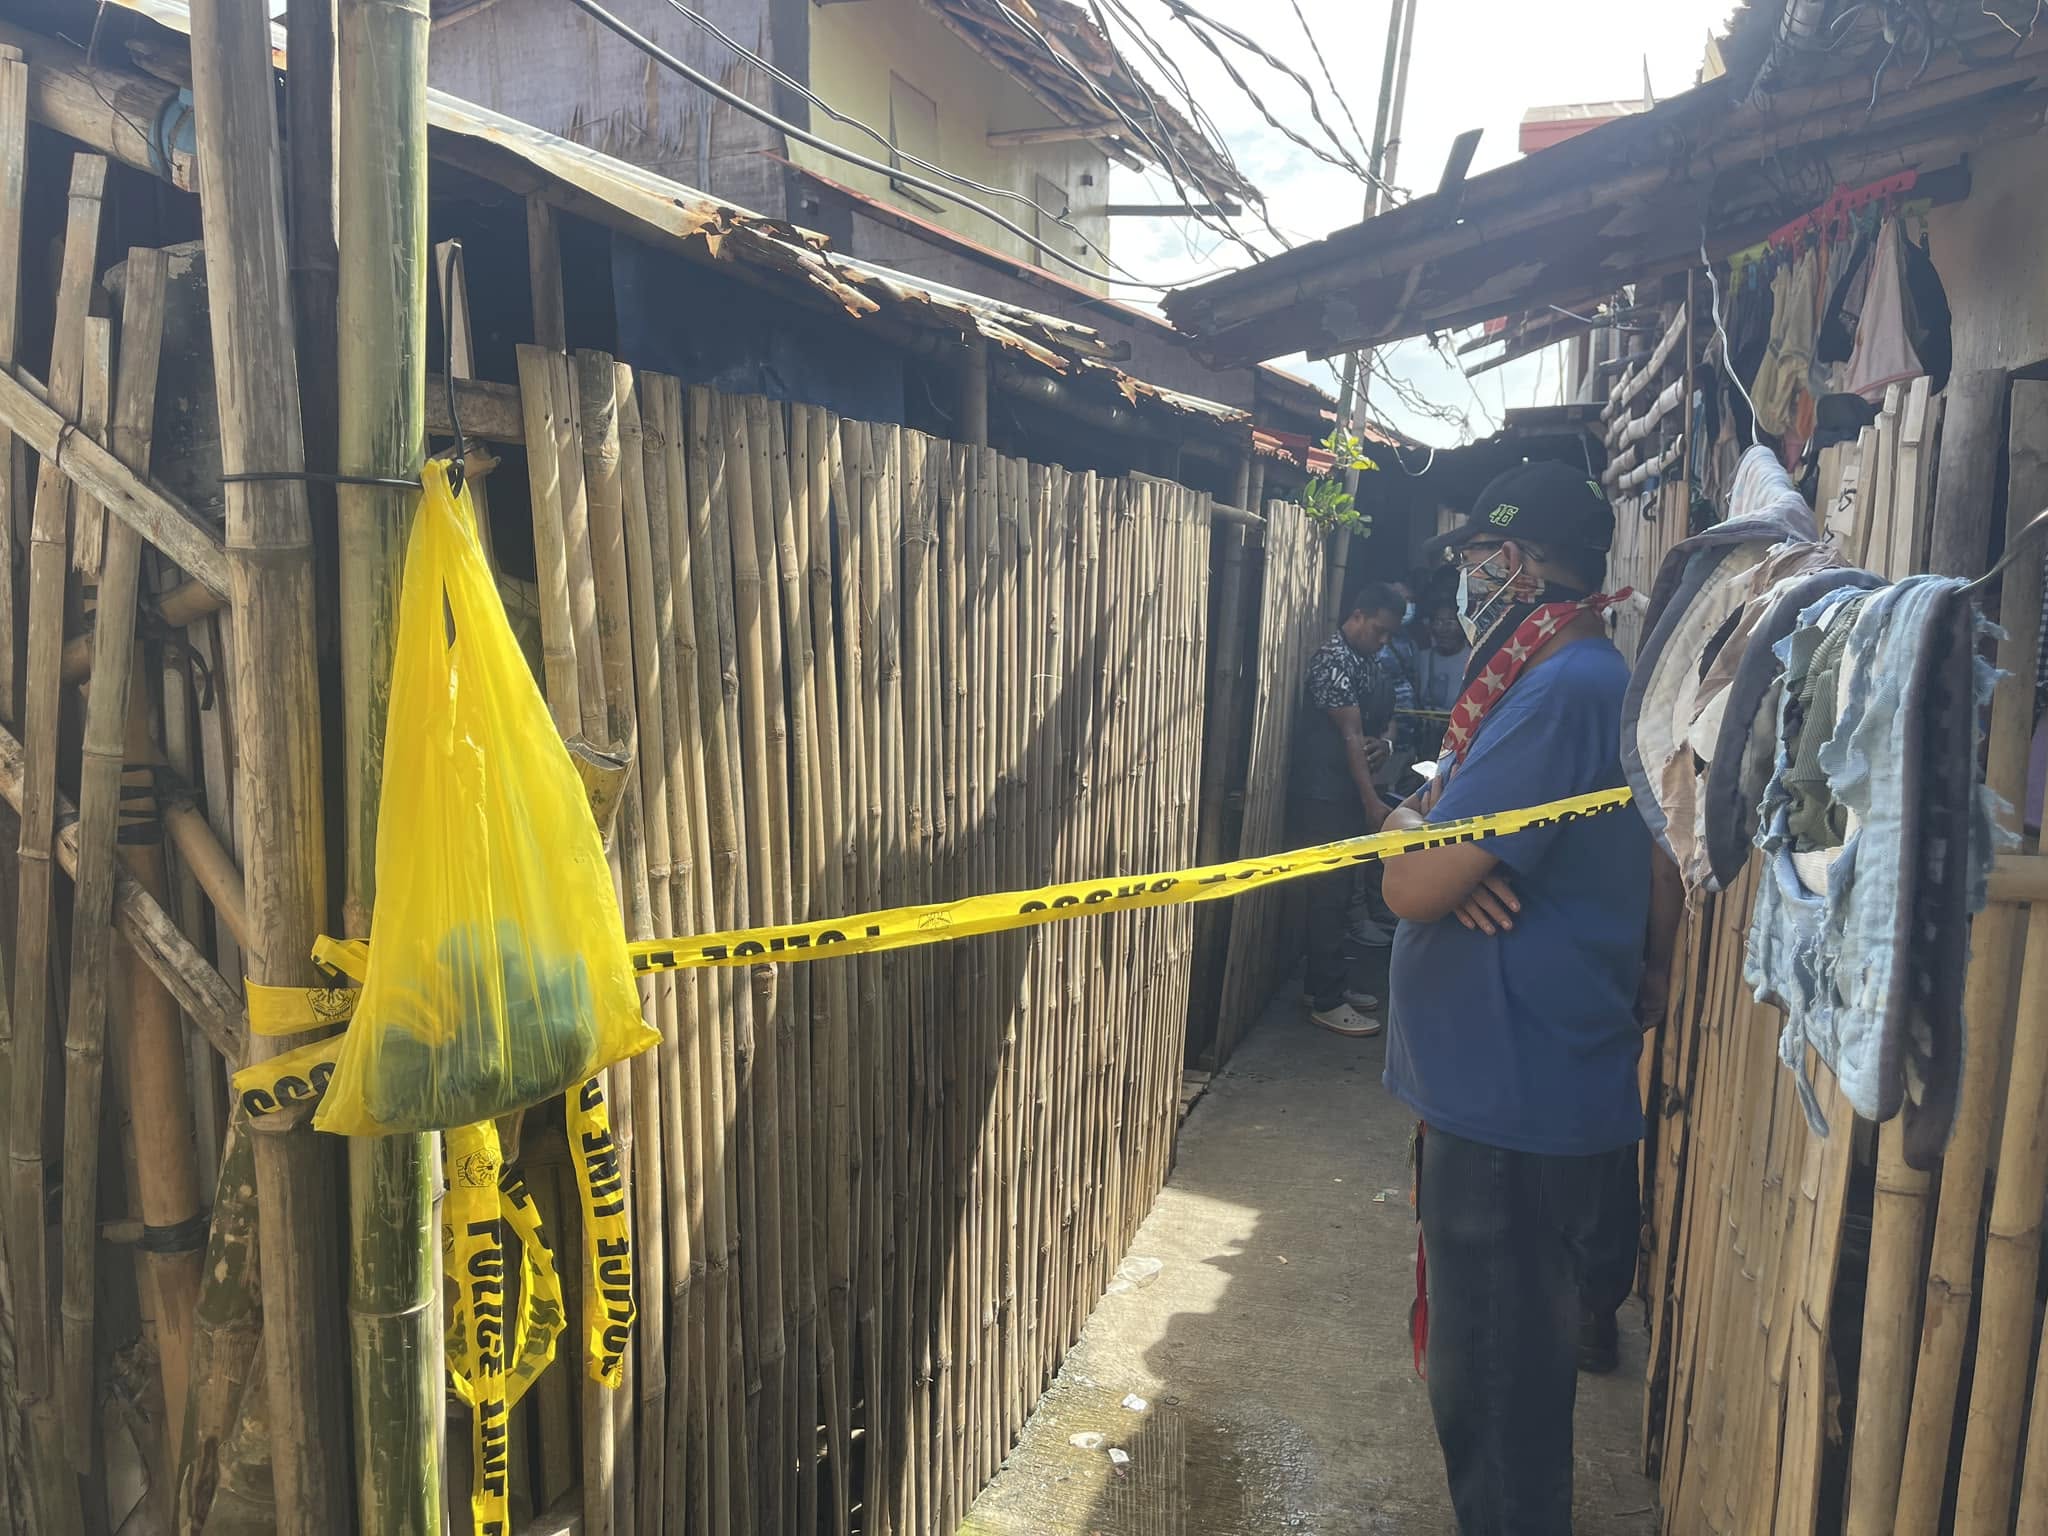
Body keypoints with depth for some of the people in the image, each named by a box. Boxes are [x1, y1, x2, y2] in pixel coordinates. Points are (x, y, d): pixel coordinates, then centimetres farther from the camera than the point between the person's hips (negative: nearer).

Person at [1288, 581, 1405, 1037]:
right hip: (1322, 794, -9)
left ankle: (1330, 983, 24)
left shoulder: (1370, 664, 14)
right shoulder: (1334, 659, -15)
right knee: (1328, 891, -6)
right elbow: (1351, 734, -19)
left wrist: (1385, 741, -4)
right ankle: (1326, 1001, 0)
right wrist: (1372, 802, -22)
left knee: (1339, 889, 14)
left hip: (1349, 791, 9)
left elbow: (1385, 718, 21)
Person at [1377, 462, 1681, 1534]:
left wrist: (1407, 833, -3)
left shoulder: (1559, 694, -22)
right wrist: (1441, 846, -10)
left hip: (1513, 1102, -10)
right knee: (1514, 1358, 25)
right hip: (1552, 1082, 10)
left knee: (1494, 1379, 6)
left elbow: (1411, 885, -25)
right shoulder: (1599, 683, 12)